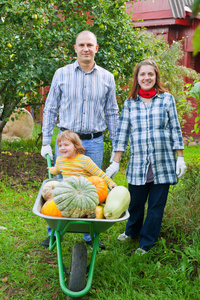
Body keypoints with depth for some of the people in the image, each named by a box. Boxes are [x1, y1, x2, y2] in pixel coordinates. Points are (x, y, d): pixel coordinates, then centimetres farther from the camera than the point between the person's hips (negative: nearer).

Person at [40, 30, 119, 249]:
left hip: (94, 142, 1)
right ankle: (54, 232, 21)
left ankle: (90, 235, 21)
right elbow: (50, 109, 6)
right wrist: (46, 142, 2)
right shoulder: (61, 74, 2)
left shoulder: (107, 78, 6)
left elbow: (112, 113, 11)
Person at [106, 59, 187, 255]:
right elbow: (122, 133, 7)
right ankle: (132, 231, 39)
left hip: (163, 164, -1)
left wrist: (180, 158, 3)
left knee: (156, 205, 6)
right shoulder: (130, 103, 7)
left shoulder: (167, 99, 4)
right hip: (138, 165, 1)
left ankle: (146, 243, 24)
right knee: (135, 203, 8)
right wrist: (115, 163, 3)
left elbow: (175, 130, 6)